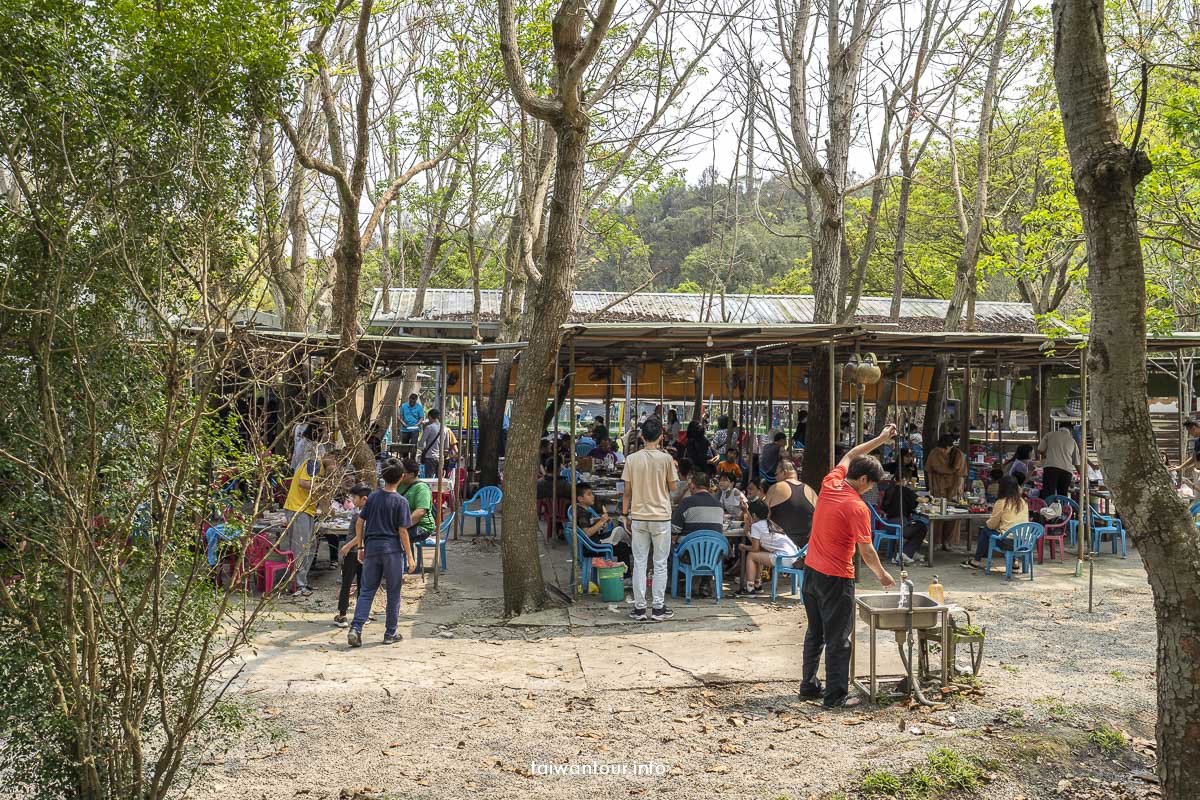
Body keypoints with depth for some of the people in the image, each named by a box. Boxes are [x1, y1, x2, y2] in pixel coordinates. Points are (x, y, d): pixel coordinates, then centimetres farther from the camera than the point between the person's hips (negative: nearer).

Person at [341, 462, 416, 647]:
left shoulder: (372, 497, 4)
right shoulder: (400, 501, -8)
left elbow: (359, 522, 6)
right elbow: (402, 531, -10)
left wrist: (360, 547, 16)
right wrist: (410, 557, -5)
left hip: (372, 548, 3)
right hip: (393, 549, -3)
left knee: (366, 591, 8)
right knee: (393, 593, 9)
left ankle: (355, 629, -6)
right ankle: (390, 633, 15)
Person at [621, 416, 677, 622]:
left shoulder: (632, 459, -3)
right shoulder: (666, 459, -8)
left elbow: (627, 491, 0)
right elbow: (672, 487, 2)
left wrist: (625, 514, 9)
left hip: (638, 517, 2)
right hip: (661, 517, -1)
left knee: (639, 563, 7)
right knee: (660, 564, 6)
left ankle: (639, 608, 9)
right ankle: (658, 608, 7)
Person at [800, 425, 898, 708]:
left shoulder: (829, 484, 0)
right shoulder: (857, 508, -19)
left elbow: (850, 455, 18)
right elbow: (866, 551, -16)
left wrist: (880, 439, 21)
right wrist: (882, 575, 1)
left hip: (811, 571, 8)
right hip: (836, 578, -8)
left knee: (815, 632, 17)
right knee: (838, 639, 1)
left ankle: (809, 686, 24)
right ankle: (836, 696, 6)